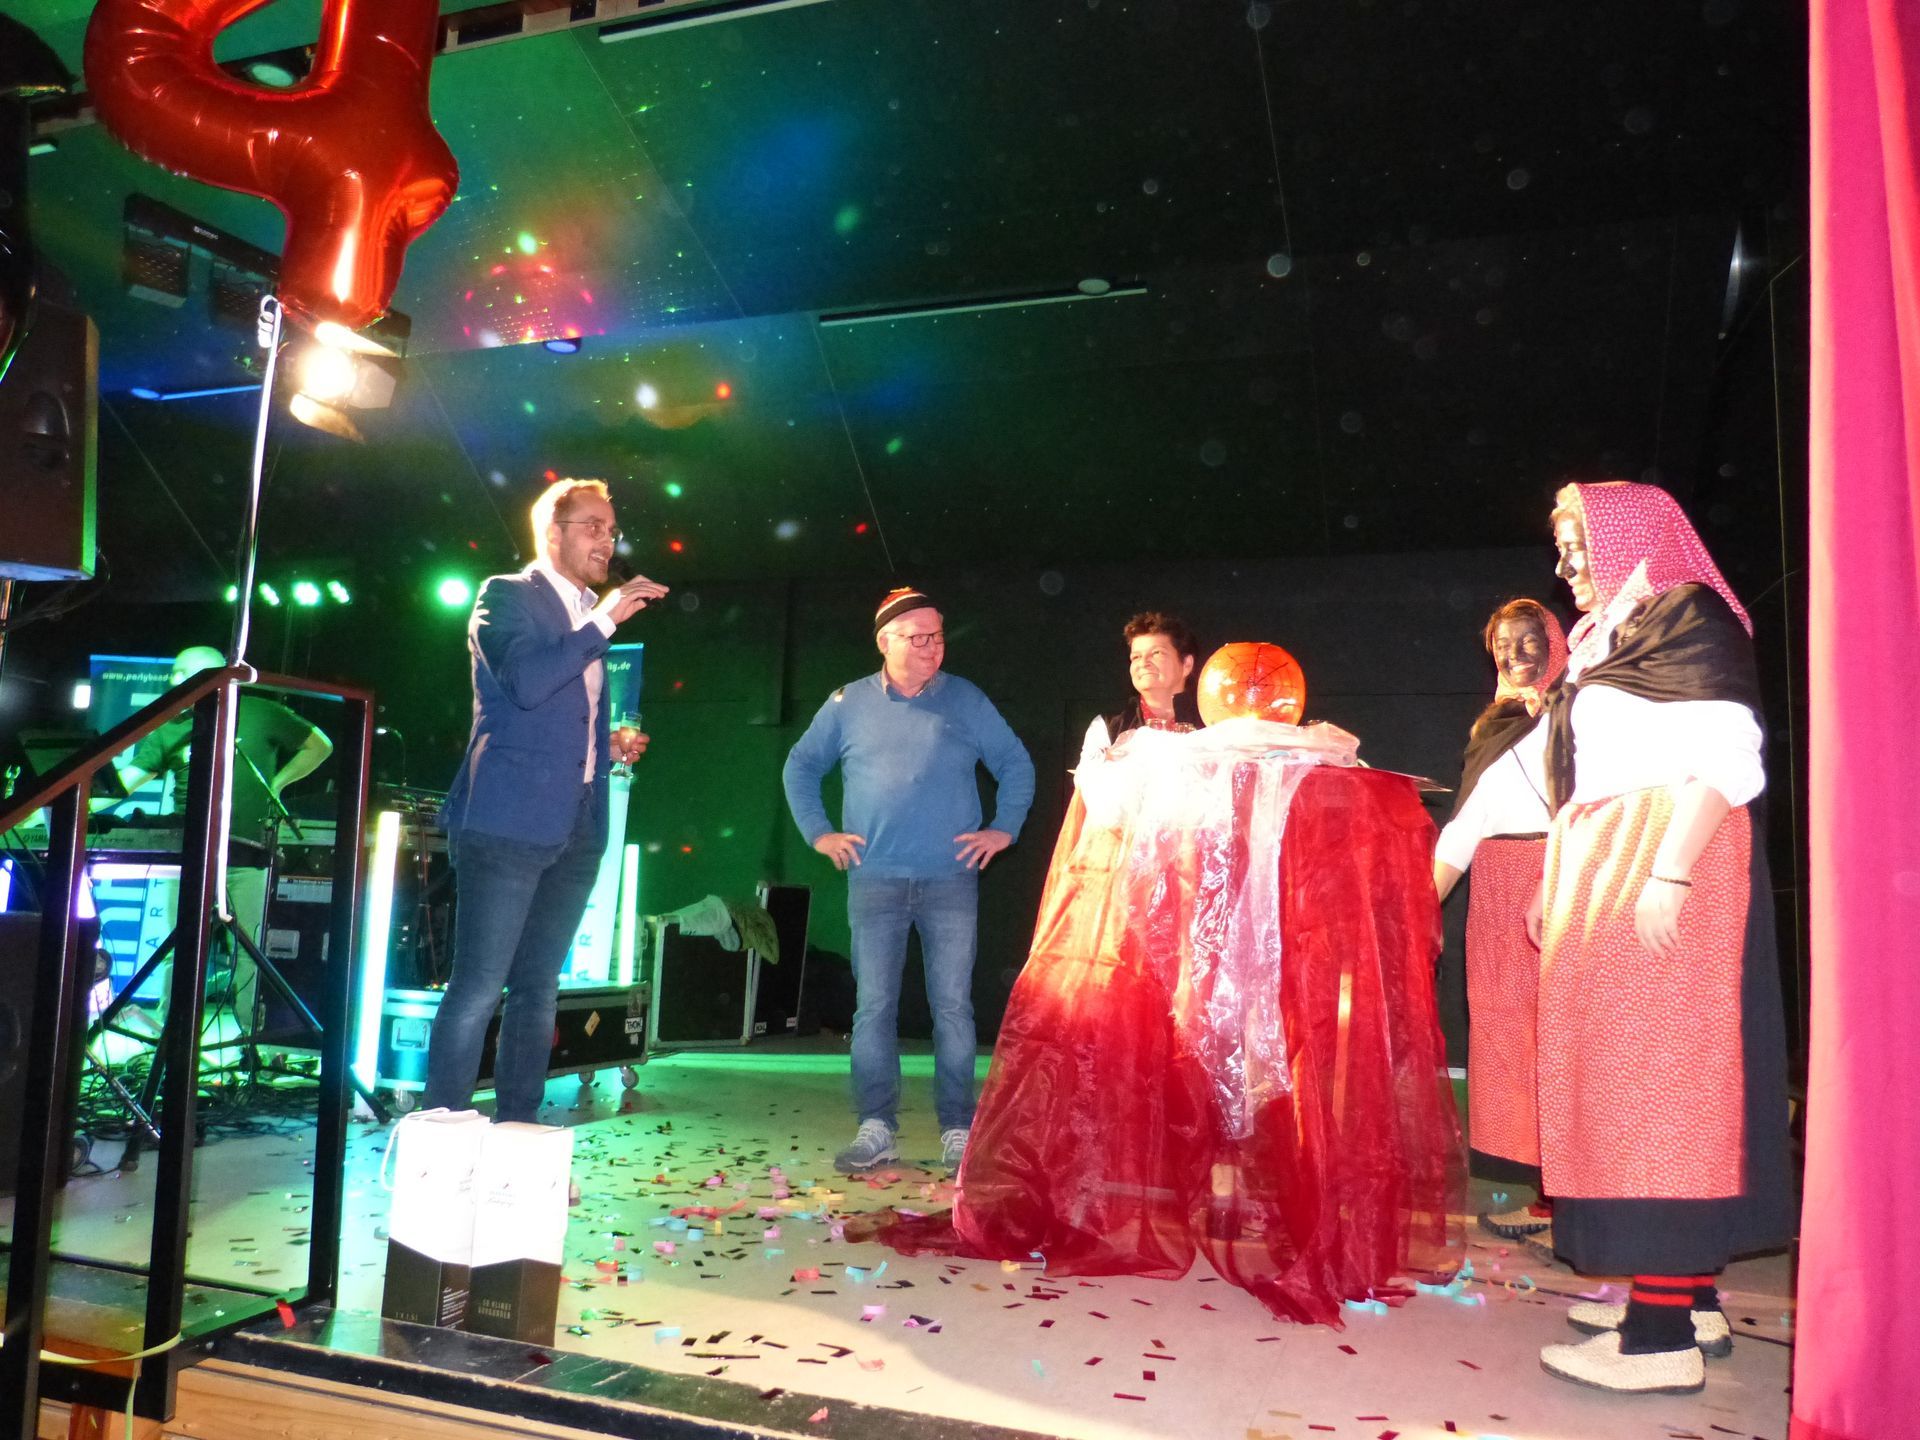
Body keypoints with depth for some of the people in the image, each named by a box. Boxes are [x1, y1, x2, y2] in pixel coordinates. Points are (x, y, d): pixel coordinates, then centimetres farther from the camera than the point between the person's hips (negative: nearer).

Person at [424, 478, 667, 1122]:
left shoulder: (590, 619, 20)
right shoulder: (505, 595, -1)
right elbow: (524, 683, -19)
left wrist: (612, 747, 11)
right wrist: (604, 620, -16)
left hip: (577, 823, 7)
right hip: (508, 820, -7)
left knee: (538, 988, 9)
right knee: (479, 985, -7)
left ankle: (516, 1128, 16)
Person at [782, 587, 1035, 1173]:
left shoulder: (967, 701, 6)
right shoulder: (848, 704, 7)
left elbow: (1016, 765, 13)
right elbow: (801, 766, 17)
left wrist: (1004, 829, 4)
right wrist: (819, 832, 8)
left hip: (951, 882, 0)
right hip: (875, 882, 1)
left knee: (953, 1006, 1)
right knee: (873, 1007, 1)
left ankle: (957, 1130, 10)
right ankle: (876, 1129, 10)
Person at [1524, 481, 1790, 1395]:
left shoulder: (1689, 618, -6)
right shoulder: (1604, 641, 20)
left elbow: (1723, 761, -17)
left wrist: (1666, 875, -24)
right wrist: (1557, 883, 20)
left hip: (1661, 876, -9)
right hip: (1605, 881, 9)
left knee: (1657, 1076, -10)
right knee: (1625, 1076, 9)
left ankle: (1664, 1333, -6)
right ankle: (1686, 1295, 18)